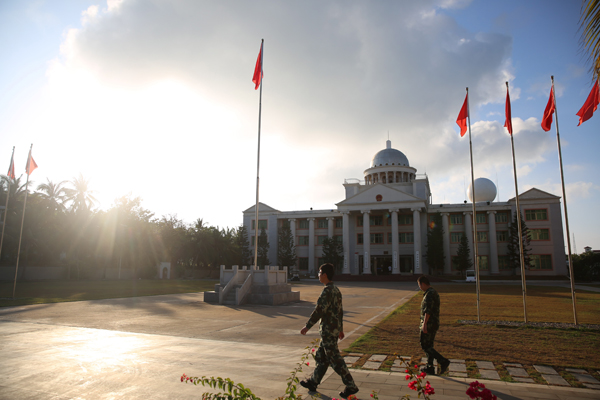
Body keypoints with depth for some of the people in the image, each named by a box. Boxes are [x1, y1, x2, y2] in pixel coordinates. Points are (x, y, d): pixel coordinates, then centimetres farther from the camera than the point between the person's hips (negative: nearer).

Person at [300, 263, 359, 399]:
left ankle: (351, 386, 5)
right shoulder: (336, 290, 11)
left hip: (328, 329, -10)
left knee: (335, 359, -2)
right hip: (335, 329, 10)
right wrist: (340, 329, 24)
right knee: (321, 356, 17)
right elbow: (340, 311, 17)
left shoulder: (327, 291, -19)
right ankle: (313, 382, 28)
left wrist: (307, 326, -16)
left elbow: (319, 310, -23)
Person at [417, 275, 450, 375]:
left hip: (429, 324, -10)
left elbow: (428, 311, -24)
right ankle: (429, 367, 19)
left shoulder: (429, 294, -18)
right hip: (434, 324, 10)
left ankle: (443, 361, -9)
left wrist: (424, 324, -24)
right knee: (429, 345, 14)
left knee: (425, 346, -4)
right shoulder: (434, 292, 15)